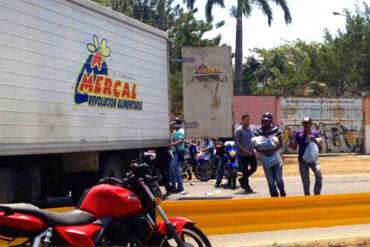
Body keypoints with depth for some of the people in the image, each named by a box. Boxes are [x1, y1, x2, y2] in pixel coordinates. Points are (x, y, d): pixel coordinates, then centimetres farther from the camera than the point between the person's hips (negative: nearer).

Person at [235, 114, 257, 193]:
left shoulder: (252, 129, 8)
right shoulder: (239, 130, -9)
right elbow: (236, 142, -12)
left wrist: (253, 148, 4)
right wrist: (244, 149, -20)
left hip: (251, 153, 6)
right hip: (242, 154, -6)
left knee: (254, 167, 6)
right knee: (245, 170, 0)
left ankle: (242, 179, 27)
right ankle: (246, 186, 12)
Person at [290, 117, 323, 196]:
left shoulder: (315, 134, 0)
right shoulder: (298, 134, -1)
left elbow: (321, 149, -1)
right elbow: (294, 148, 2)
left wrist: (316, 141, -18)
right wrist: (292, 143, -20)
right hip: (302, 160, 0)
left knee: (319, 176, -20)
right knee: (305, 182, 3)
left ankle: (317, 194, -9)